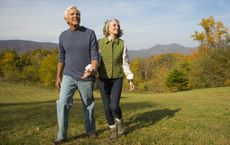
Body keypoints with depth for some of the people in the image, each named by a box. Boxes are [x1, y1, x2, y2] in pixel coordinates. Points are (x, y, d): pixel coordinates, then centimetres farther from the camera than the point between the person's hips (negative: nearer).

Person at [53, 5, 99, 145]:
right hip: (68, 76, 2)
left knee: (88, 106, 11)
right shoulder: (63, 36, 3)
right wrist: (58, 77, 12)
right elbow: (61, 58, 12)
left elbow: (95, 56, -10)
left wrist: (92, 69, -30)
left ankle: (90, 131, 32)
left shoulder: (90, 33, -8)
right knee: (62, 104, -10)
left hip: (86, 78, -2)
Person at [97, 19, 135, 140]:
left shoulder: (122, 44, 0)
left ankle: (119, 121, 19)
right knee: (107, 108, 0)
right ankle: (113, 130, 23)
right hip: (103, 79, 0)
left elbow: (125, 63, 3)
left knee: (114, 106, -14)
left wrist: (131, 80, 2)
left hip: (117, 80, 0)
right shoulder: (100, 43, -3)